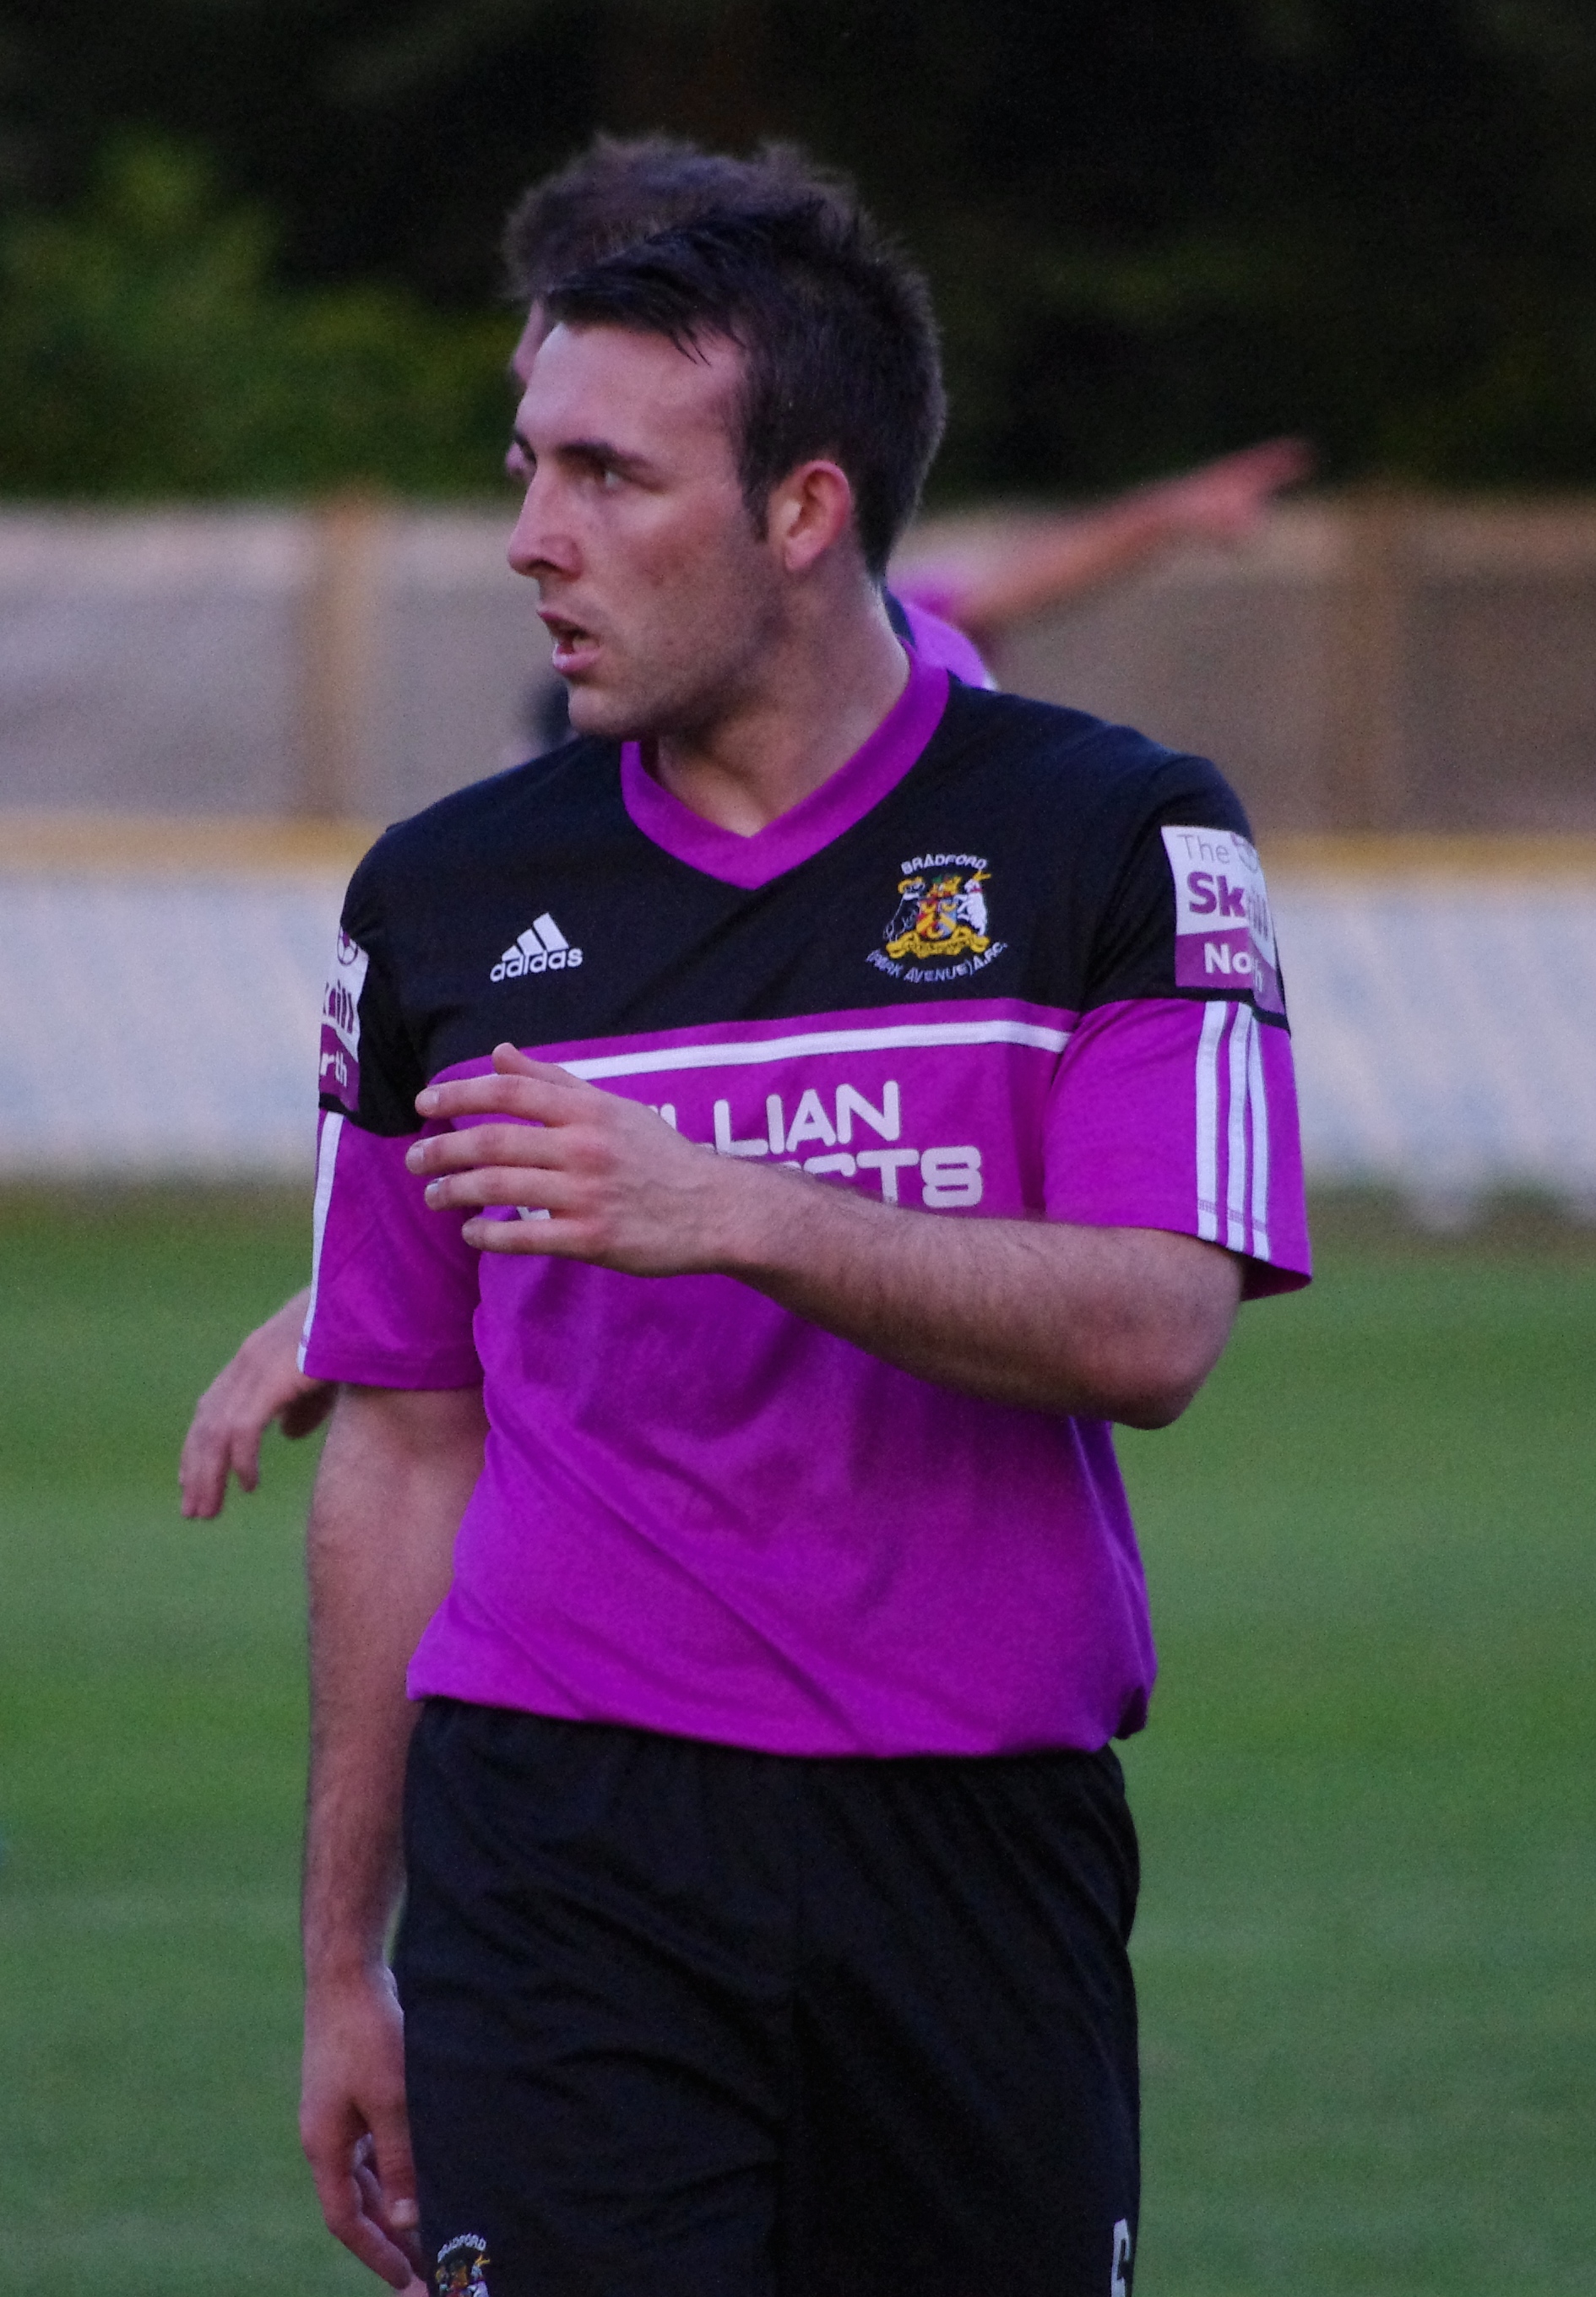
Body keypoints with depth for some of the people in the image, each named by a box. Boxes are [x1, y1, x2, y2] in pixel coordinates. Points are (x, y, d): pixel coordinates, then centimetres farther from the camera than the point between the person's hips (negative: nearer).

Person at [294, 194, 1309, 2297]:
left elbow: (1155, 1330, -11)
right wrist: (340, 1962, 12)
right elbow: (402, 1439, 13)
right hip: (557, 1854, 1)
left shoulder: (1112, 840, 1)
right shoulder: (447, 898, 9)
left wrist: (744, 1217, -25)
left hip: (982, 1858, -1)